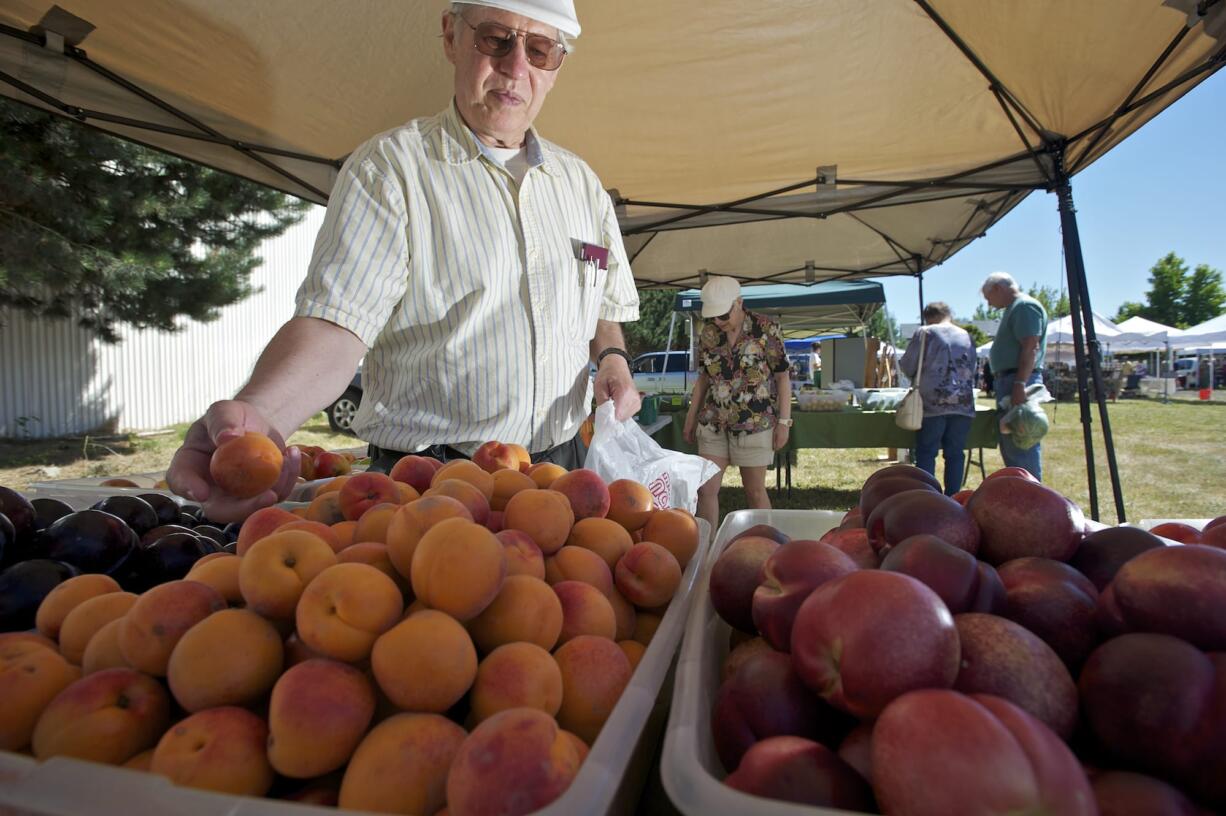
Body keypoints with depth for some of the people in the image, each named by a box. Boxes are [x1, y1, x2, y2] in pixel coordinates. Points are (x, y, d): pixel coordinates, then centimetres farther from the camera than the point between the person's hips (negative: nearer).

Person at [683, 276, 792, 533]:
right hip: (714, 422, 4)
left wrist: (784, 422, -8)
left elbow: (783, 376, -5)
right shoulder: (707, 333, 4)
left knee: (755, 491, 6)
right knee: (706, 489, 2)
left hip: (755, 423, -4)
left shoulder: (766, 329, -8)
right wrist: (690, 420, 13)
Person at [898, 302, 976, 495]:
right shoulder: (966, 335, 14)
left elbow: (907, 366, 1)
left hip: (933, 403, -4)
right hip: (963, 404, 4)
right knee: (955, 454, 8)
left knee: (926, 454, 2)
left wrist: (921, 372, 21)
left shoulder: (925, 333, 0)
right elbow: (972, 369, 20)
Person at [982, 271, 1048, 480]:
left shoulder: (1025, 306, -9)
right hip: (1008, 380, 11)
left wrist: (1019, 384, -26)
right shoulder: (1014, 308, 22)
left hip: (1019, 380, -11)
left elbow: (1030, 347, -20)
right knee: (1010, 445, 14)